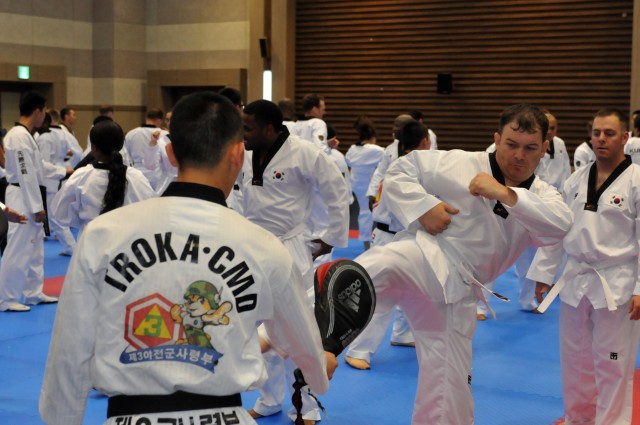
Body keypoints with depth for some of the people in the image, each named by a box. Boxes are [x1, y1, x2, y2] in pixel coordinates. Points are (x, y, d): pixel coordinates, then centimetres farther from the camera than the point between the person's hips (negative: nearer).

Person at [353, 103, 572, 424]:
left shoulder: (541, 196, 9)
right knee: (379, 269, -42)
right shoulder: (460, 164, -1)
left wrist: (506, 194, -20)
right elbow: (401, 171, 2)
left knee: (449, 389, 13)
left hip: (455, 293, 5)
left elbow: (560, 226, -13)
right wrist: (422, 207, -15)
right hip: (425, 257, -5)